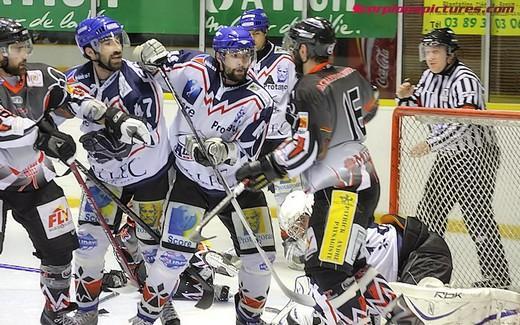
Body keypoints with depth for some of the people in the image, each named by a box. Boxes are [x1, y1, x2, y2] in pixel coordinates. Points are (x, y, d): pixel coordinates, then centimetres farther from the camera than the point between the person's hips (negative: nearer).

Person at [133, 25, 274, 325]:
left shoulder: (259, 101, -14)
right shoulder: (197, 70, -12)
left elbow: (247, 153, -17)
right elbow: (153, 62, 2)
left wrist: (224, 152, -36)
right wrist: (152, 54, -20)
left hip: (237, 184, 1)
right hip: (190, 180, -1)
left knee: (260, 257, 1)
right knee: (175, 255, -11)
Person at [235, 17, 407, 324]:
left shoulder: (310, 89, -17)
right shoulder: (350, 75, 8)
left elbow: (306, 147, -22)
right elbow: (369, 107, 28)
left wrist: (265, 168, -15)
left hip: (340, 191, -10)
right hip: (365, 179, 10)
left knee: (326, 269, -11)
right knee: (348, 260, 21)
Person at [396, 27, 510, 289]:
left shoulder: (464, 79, -20)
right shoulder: (430, 76, 7)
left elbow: (463, 124, -28)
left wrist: (431, 144, -28)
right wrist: (407, 97, -4)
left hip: (476, 153, -9)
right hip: (449, 156, 9)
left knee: (477, 214, -10)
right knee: (429, 209, 12)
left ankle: (497, 276, -5)